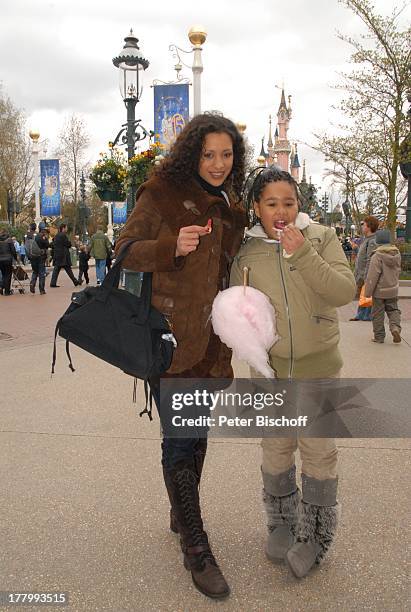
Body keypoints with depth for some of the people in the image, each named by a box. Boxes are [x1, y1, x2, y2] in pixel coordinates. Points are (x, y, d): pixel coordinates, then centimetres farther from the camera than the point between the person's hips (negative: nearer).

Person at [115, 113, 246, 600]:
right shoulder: (163, 192, -5)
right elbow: (125, 250, -7)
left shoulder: (229, 206, 14)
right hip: (169, 333, -6)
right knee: (180, 436, -2)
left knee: (198, 430, 17)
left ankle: (181, 511, 40)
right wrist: (171, 246, -24)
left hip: (210, 338, 7)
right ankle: (195, 548, 13)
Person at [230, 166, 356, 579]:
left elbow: (346, 292, -16)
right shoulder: (245, 251, -1)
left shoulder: (321, 238, -6)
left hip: (318, 367, -2)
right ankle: (281, 525, 38)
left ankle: (314, 536, 28)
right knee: (276, 449, 16)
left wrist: (303, 254, -24)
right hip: (269, 370, 2)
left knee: (318, 452, 6)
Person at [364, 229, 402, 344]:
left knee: (377, 314, 6)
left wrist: (368, 291, -11)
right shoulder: (397, 254, 1)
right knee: (393, 310, 19)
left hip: (379, 291, -5)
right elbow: (398, 271, 12)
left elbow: (372, 276, -19)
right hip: (393, 290, 6)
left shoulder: (377, 256, -20)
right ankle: (395, 327, -4)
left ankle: (379, 336, 12)